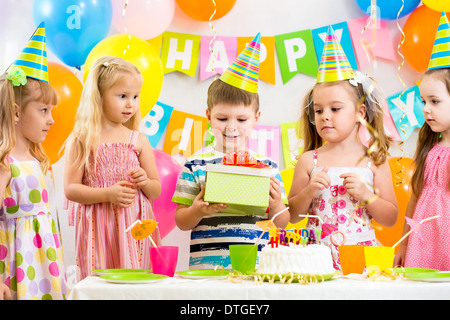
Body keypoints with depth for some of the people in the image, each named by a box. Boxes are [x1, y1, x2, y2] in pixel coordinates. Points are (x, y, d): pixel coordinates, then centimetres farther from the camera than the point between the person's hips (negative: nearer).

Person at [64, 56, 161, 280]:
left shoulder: (138, 141, 8)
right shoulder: (81, 140, 0)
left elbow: (156, 191, 12)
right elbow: (70, 189, -4)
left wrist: (145, 182, -9)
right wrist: (107, 194, -15)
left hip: (133, 228, 2)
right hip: (97, 229, -2)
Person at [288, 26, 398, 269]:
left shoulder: (374, 161, 5)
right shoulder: (309, 161, 5)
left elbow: (391, 218, 7)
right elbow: (291, 216, 8)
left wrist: (365, 194, -7)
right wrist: (308, 192, -8)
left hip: (360, 252, 0)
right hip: (317, 255, 0)